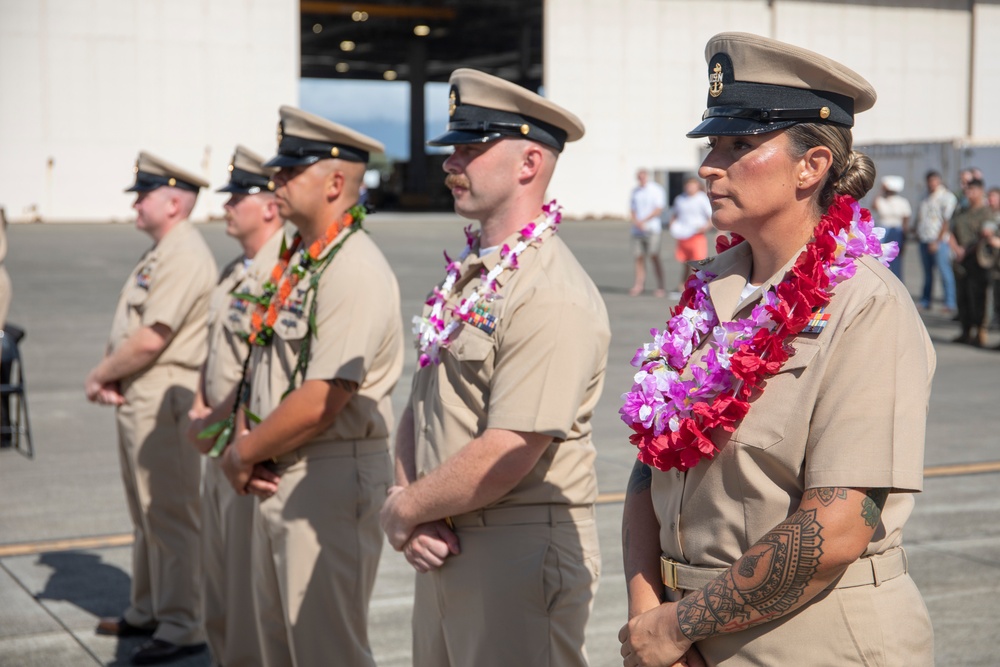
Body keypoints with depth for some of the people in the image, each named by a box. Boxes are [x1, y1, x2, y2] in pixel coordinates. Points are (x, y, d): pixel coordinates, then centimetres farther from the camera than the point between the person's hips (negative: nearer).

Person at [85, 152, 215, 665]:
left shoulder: (184, 256, -17)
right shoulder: (159, 253, 16)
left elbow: (150, 339, -23)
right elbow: (129, 329, 17)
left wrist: (100, 374, -9)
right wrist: (109, 378, 0)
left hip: (163, 398, -11)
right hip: (136, 397, 11)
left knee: (170, 516, -6)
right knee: (145, 512, 18)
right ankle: (146, 612, 30)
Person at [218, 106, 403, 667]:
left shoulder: (356, 271, -19)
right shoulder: (296, 260, 12)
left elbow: (319, 404, -24)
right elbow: (263, 362, 16)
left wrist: (245, 454, -11)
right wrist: (245, 442, -1)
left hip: (332, 476, -10)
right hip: (277, 475, 10)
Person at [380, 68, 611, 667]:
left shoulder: (553, 297, -19)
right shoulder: (464, 276, 11)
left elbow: (504, 458, -23)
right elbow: (420, 409, 13)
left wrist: (403, 511, -10)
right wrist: (406, 505, -3)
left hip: (521, 552, -8)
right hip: (444, 547, 9)